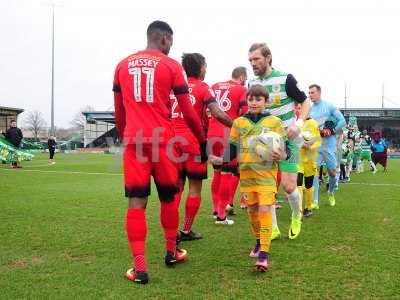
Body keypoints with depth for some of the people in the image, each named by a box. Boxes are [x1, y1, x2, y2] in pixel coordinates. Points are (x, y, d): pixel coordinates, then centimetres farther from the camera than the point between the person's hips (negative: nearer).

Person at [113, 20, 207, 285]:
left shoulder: (123, 65, 12)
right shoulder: (171, 66, 1)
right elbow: (188, 112, 1)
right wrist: (203, 140, 12)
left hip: (134, 141, 2)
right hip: (162, 140, -2)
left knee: (136, 202, 2)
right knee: (168, 197, 15)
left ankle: (140, 267, -1)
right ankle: (172, 252, 31)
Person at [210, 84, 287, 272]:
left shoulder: (274, 122, 1)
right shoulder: (239, 123, 7)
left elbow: (284, 146, 2)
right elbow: (233, 148, 9)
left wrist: (281, 155, -20)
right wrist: (221, 159, -9)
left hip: (266, 173, -3)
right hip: (246, 173, 3)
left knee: (265, 209, -12)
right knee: (252, 209, 13)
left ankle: (264, 252, -7)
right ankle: (259, 241, 36)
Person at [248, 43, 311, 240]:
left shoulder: (285, 79, -11)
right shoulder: (252, 84, 3)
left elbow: (305, 102, -3)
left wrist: (299, 123, -19)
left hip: (286, 138, -4)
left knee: (288, 185, -6)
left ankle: (297, 216, 26)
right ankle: (273, 229, 13)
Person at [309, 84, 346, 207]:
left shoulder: (329, 106, -3)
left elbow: (342, 121, -3)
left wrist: (332, 131, -13)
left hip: (329, 143, -2)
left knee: (332, 171, 5)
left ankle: (331, 192, 33)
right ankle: (315, 200, -5)